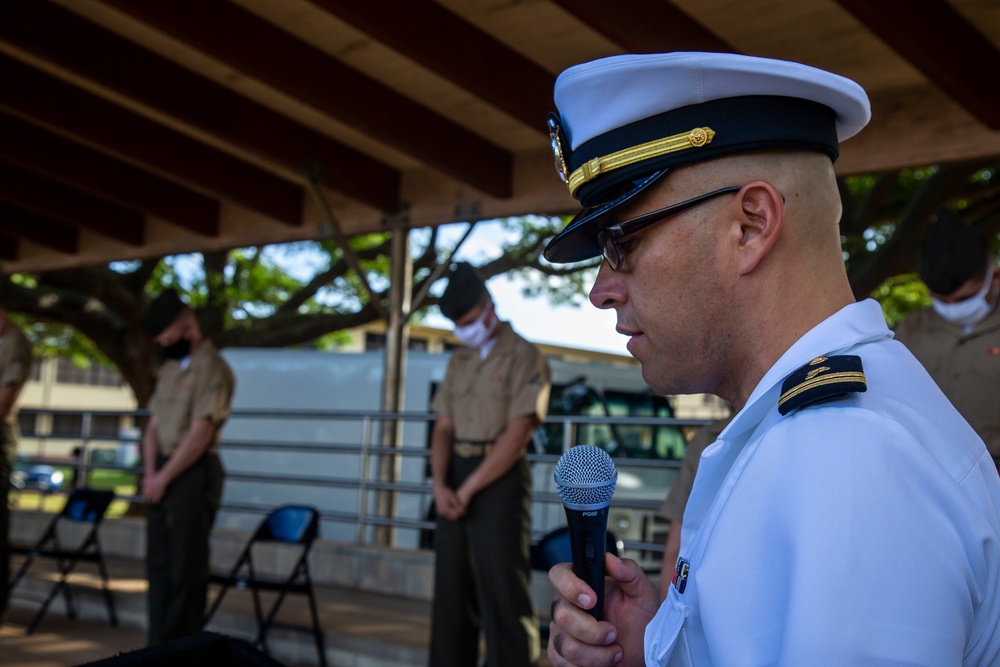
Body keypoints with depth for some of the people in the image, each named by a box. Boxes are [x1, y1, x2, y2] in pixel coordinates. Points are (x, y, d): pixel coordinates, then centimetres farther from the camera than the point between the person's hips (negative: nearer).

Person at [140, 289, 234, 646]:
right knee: (159, 563, 10)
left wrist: (163, 478, -13)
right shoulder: (169, 368, 15)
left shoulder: (212, 369, -12)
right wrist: (151, 472, 0)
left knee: (186, 566, -2)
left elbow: (200, 434, -17)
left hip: (194, 473, -8)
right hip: (164, 473, 8)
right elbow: (154, 424, 14)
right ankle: (159, 645, 18)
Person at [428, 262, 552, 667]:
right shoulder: (459, 361, 16)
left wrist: (467, 490, -12)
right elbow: (444, 428, 11)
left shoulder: (523, 357, -5)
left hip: (500, 480, -6)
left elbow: (517, 435, -13)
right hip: (456, 483, 7)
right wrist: (440, 485, -6)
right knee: (451, 592, 9)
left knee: (503, 598, -5)